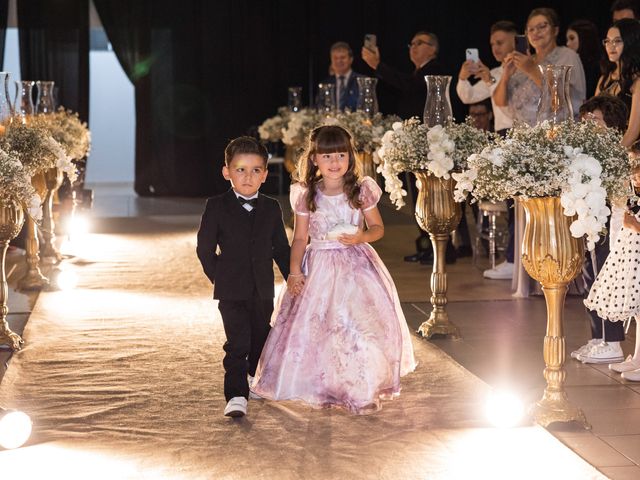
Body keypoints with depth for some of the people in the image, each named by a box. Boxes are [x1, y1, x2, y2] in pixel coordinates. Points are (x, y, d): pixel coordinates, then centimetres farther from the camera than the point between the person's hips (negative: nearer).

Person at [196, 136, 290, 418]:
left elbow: (281, 249, 9)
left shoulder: (271, 209, 4)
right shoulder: (216, 207, -5)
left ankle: (255, 377, 42)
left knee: (261, 337, 18)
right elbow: (205, 249, 0)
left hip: (263, 291, 4)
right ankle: (236, 396, -14)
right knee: (237, 342, -12)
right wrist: (219, 277, -1)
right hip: (231, 291, -4)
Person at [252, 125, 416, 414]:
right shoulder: (306, 196, -1)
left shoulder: (362, 191, -2)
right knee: (316, 325, -2)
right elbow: (300, 238, 4)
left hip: (356, 265, -1)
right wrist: (294, 271, -6)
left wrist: (362, 237, -15)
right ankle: (324, 388, 15)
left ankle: (362, 389, 7)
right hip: (318, 267, 1)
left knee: (360, 324, -8)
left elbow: (378, 227, 6)